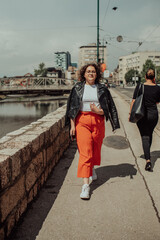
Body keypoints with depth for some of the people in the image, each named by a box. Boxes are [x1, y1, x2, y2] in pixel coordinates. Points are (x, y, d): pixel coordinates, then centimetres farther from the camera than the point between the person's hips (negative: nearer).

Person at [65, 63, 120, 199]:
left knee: (96, 149, 14)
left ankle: (92, 169, 46)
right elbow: (72, 107, 5)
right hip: (82, 121, -2)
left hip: (98, 121, 2)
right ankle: (86, 185, -9)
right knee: (85, 152, -9)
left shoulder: (102, 89, 6)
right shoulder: (78, 88, 5)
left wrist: (99, 111, -14)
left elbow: (109, 107, 6)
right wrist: (72, 125, -1)